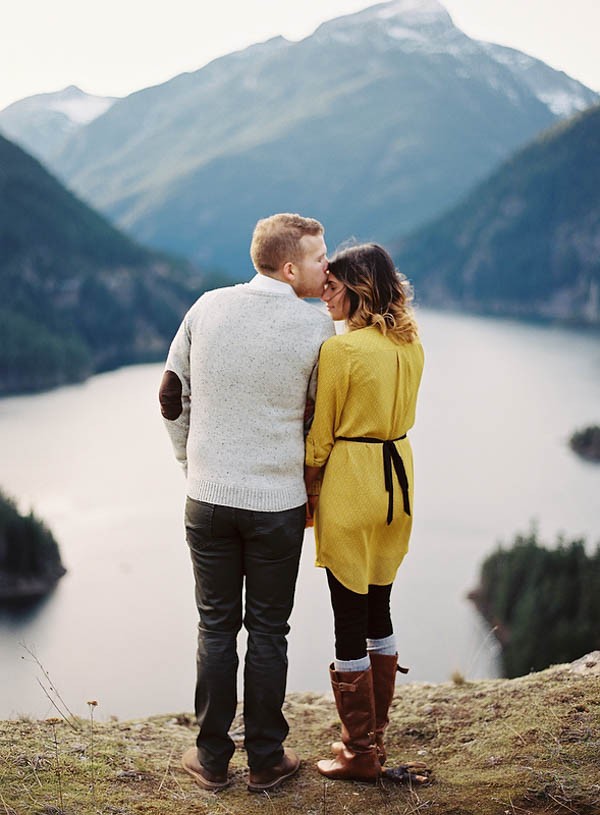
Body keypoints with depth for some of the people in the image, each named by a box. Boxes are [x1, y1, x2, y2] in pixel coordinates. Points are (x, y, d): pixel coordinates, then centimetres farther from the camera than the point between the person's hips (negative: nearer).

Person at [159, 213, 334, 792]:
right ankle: (265, 760, 22)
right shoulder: (315, 326, -10)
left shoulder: (207, 308, 0)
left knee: (216, 627, 13)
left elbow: (172, 396, 5)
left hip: (208, 499, 3)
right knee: (267, 631, 11)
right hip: (278, 503, -2)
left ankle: (212, 758, 23)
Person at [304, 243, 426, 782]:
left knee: (349, 620, 3)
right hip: (398, 479, 8)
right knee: (379, 611, 18)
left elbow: (319, 437, -11)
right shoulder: (411, 344, 5)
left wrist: (307, 497, 2)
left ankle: (360, 754, 14)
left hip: (349, 486, -8)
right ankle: (375, 738, 30)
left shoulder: (339, 349, -16)